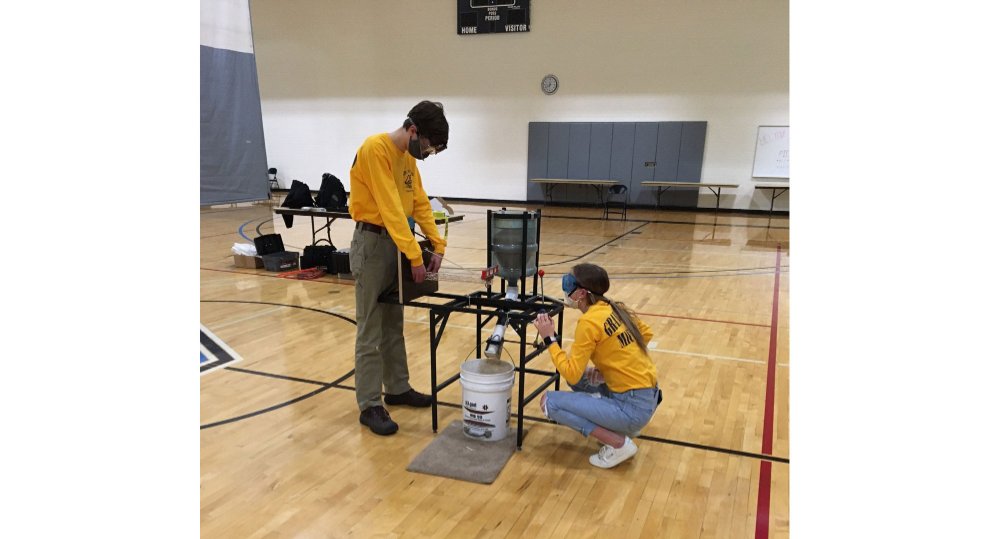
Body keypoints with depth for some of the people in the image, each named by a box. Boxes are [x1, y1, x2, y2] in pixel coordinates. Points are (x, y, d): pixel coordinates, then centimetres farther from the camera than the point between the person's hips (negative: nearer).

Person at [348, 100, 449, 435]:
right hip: (373, 242, -9)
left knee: (393, 325, 16)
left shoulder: (408, 157, 10)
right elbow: (390, 207, -24)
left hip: (397, 243, 9)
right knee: (371, 331, -2)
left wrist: (438, 245, 1)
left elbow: (420, 203, 10)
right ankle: (370, 406, 6)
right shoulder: (375, 149, -18)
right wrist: (414, 256, -24)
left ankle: (397, 388, 29)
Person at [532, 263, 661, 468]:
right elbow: (646, 334, 18)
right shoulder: (614, 308, 5)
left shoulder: (590, 322, -19)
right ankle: (623, 426, 17)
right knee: (578, 377, 23)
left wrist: (549, 338, -11)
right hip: (647, 395, 9)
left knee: (549, 402, -7)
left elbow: (570, 373, -19)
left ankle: (618, 444, -5)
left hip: (633, 407, -9)